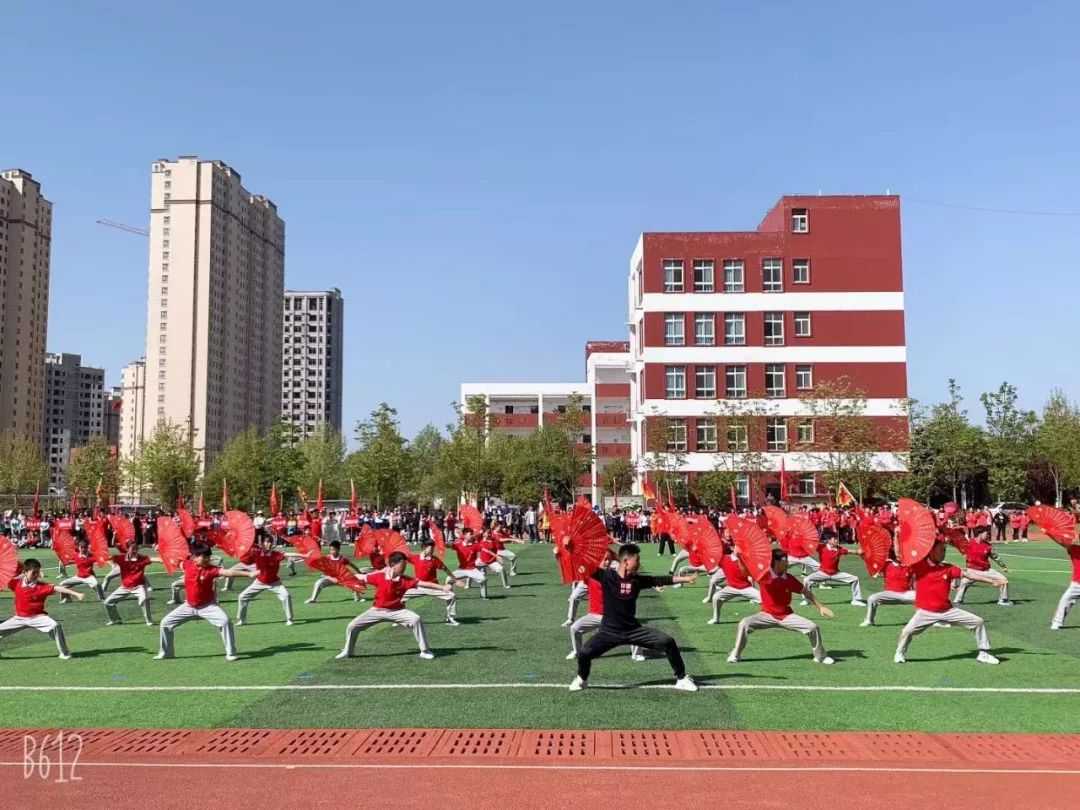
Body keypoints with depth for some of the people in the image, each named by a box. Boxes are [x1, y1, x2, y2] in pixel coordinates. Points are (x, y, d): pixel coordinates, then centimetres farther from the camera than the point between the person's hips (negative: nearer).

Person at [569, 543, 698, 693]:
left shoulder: (637, 579, 0)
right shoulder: (606, 575, -12)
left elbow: (661, 580, 6)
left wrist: (685, 579, 5)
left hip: (634, 630, 3)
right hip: (609, 631, -3)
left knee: (668, 642, -8)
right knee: (584, 653, -22)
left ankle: (681, 679, 13)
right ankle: (582, 679, 14)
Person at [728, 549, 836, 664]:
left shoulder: (789, 579, -4)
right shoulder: (764, 575, -13)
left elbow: (806, 592, 9)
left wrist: (820, 607, 8)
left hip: (787, 616, 2)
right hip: (767, 615, -2)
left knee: (813, 627, -12)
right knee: (744, 624, -24)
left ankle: (820, 656, 13)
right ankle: (736, 655, -5)